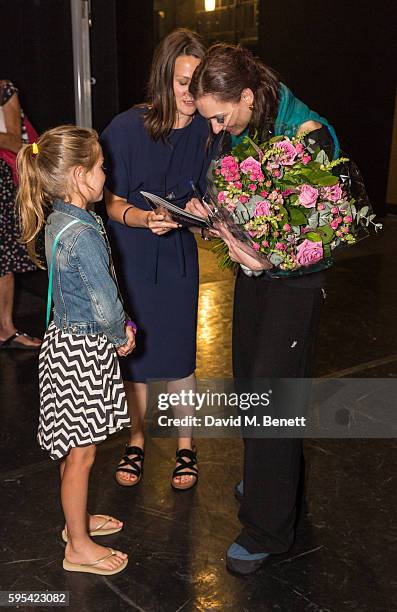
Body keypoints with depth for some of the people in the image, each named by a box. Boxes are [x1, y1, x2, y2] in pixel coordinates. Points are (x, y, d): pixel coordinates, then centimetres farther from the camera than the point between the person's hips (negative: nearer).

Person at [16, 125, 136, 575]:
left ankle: (77, 519, 44)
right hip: (83, 351, -10)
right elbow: (106, 307, -27)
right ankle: (79, 547, 25)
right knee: (81, 453, 7)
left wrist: (117, 327, 4)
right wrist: (120, 335, -7)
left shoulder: (60, 219, 4)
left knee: (74, 448, 24)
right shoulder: (82, 233, -26)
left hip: (67, 338, 10)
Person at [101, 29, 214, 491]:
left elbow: (200, 196, 4)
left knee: (178, 355, 6)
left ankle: (185, 445, 28)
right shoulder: (127, 128, -15)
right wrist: (145, 219, -30)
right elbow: (113, 204, -10)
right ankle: (136, 440, 34)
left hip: (177, 253, 1)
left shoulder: (204, 131, -7)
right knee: (133, 352, 11)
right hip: (128, 256, -1)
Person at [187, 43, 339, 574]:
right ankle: (270, 479, 41)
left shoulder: (308, 136, -21)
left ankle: (267, 530, 12)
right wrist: (210, 212, -6)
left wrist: (274, 257, -31)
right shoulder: (236, 132, 1)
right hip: (251, 270, 7)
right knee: (247, 383, 17)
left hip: (293, 281, -7)